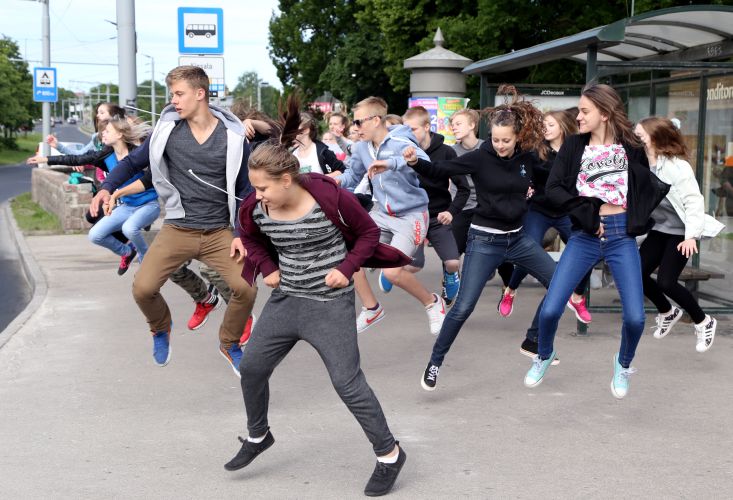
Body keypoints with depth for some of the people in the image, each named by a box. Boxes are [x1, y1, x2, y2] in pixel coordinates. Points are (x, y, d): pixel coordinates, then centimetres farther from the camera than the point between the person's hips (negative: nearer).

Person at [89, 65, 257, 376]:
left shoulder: (233, 136, -6)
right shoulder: (168, 129, -2)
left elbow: (244, 189, 2)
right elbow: (135, 161, 10)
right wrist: (107, 187, -7)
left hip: (219, 232, -1)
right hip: (177, 230, 1)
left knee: (245, 289, -15)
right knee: (143, 288, -13)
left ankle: (229, 344, 15)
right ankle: (161, 330, 23)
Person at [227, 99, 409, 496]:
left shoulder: (331, 198, -21)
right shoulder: (257, 209, -7)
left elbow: (369, 232, -6)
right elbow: (249, 239, 16)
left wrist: (347, 268, -17)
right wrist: (267, 268, 1)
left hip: (331, 305, -5)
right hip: (284, 300, 6)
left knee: (348, 383, -6)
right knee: (251, 368, 10)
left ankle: (389, 454, 11)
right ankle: (257, 435, 36)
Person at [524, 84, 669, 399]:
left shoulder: (631, 148, 0)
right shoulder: (573, 146, 1)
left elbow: (652, 191, 2)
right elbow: (552, 189, -9)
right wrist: (590, 213, -15)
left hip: (621, 236, 0)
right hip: (584, 236, 1)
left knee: (635, 317, -7)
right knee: (550, 309, -6)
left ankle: (623, 364, 26)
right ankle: (544, 355, 27)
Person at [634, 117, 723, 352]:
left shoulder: (676, 166, -22)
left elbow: (693, 201, -24)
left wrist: (691, 235, -33)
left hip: (681, 232, -6)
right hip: (660, 229, 6)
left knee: (666, 281, -15)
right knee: (638, 273, -2)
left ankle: (703, 322, 9)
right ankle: (668, 312, 26)